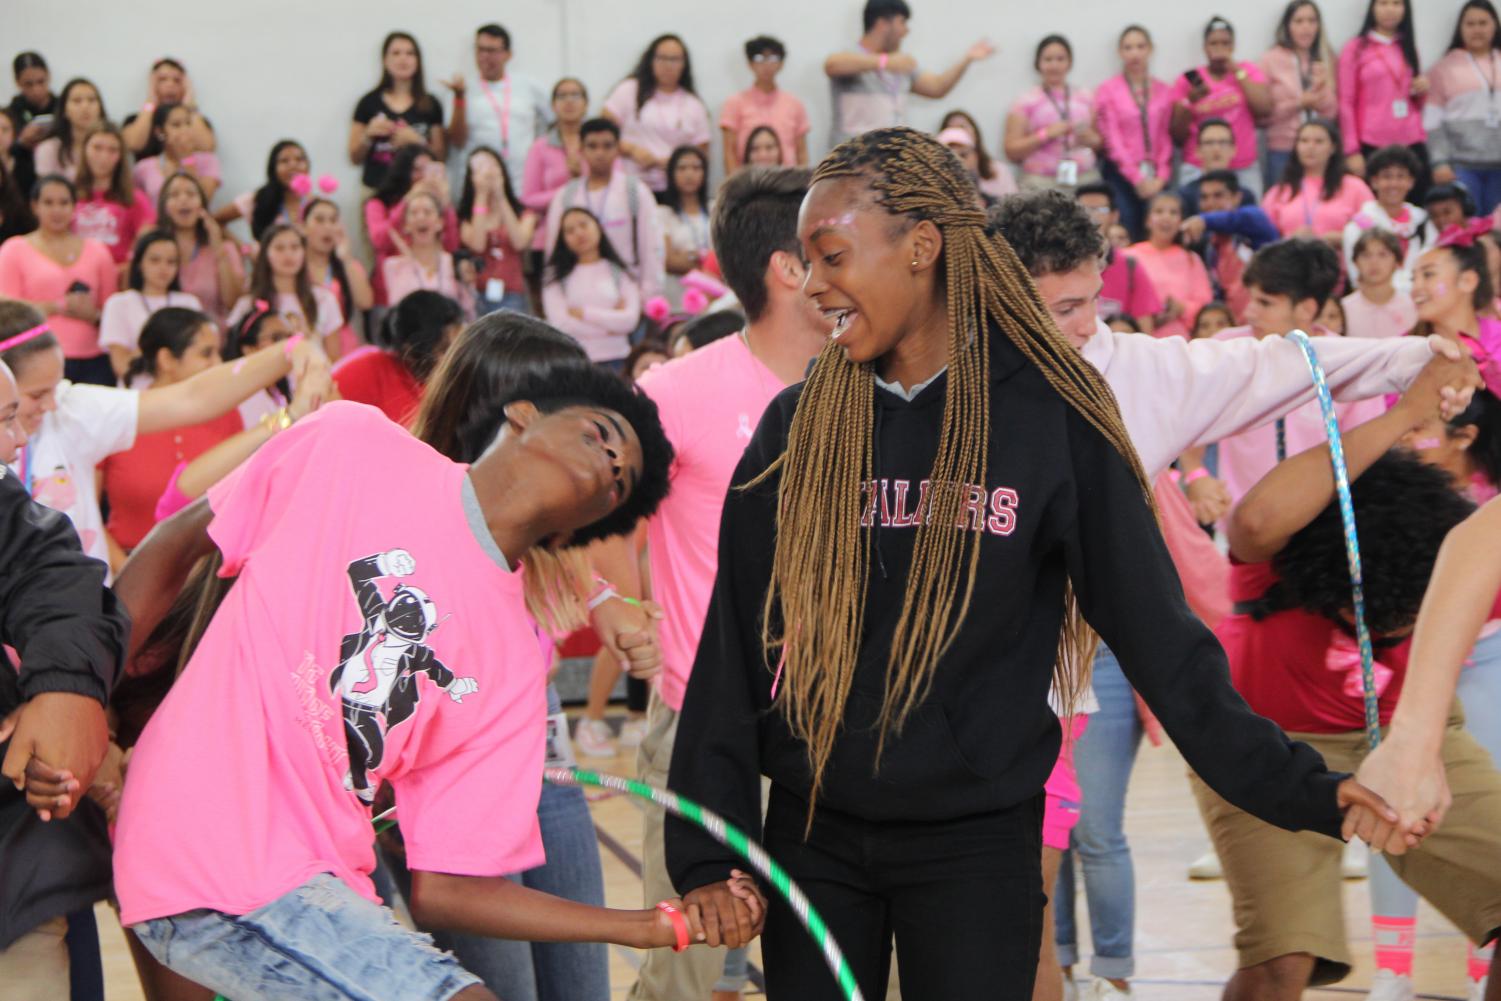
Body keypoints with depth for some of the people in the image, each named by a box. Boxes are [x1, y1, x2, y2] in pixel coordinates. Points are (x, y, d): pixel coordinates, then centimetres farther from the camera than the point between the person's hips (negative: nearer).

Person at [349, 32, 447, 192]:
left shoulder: (431, 105, 7)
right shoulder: (369, 103, 5)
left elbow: (440, 157, 7)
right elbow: (355, 158, 8)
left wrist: (418, 141, -9)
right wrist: (368, 135, -9)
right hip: (377, 190, 0)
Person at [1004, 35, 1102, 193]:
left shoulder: (1085, 98, 17)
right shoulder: (1026, 102, 8)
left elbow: (1102, 142, 23)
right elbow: (1012, 151, 2)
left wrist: (1092, 140, 1)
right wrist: (1045, 135, -9)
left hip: (1085, 180, 3)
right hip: (1042, 184, -3)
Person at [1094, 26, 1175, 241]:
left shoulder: (1163, 91, 10)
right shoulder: (1108, 90, 3)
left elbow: (1165, 138, 9)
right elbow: (1111, 139, -2)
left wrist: (1161, 177, -4)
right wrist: (1137, 178, -8)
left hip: (1155, 178, 3)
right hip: (1121, 176, -2)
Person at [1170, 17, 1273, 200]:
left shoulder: (1248, 72, 10)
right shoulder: (1189, 81, 6)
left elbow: (1265, 109, -6)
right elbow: (1177, 137, 6)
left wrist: (1237, 72, -4)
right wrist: (1189, 102, -11)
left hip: (1244, 171, 1)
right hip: (1198, 171, -1)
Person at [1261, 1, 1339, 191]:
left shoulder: (1327, 58, 10)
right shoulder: (1272, 59, 1)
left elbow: (1333, 111, 9)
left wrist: (1322, 90, -10)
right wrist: (1300, 103, -12)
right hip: (1283, 151, -3)